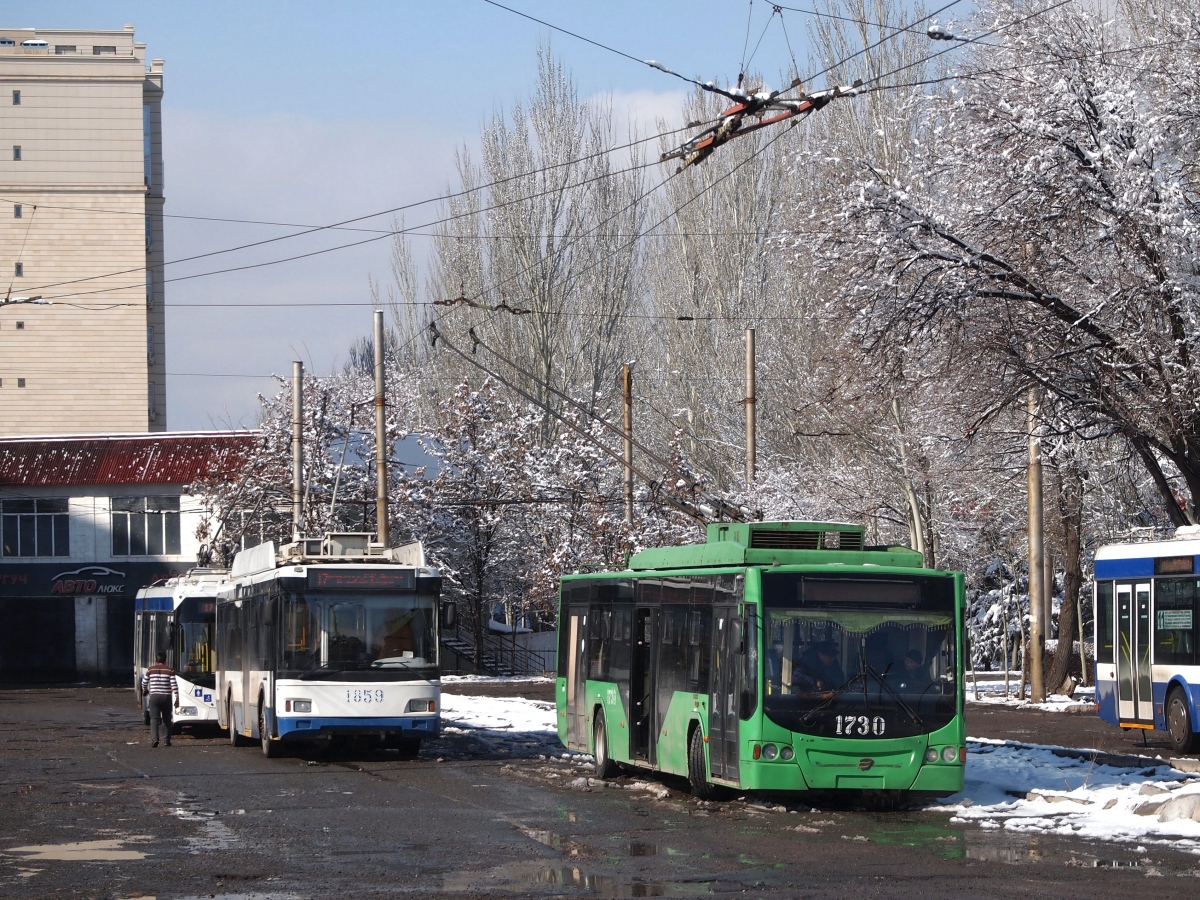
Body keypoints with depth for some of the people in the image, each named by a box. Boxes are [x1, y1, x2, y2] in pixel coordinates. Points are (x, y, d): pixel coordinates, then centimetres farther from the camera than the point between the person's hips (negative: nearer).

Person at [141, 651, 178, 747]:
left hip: (154, 697, -1)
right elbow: (174, 685, -7)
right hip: (166, 697, 1)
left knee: (154, 719, -6)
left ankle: (154, 738, -25)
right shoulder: (170, 670, -1)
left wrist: (144, 690, 34)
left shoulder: (150, 670, 2)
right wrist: (177, 698, -2)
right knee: (166, 719, 13)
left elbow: (144, 682, 13)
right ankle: (167, 740, 16)